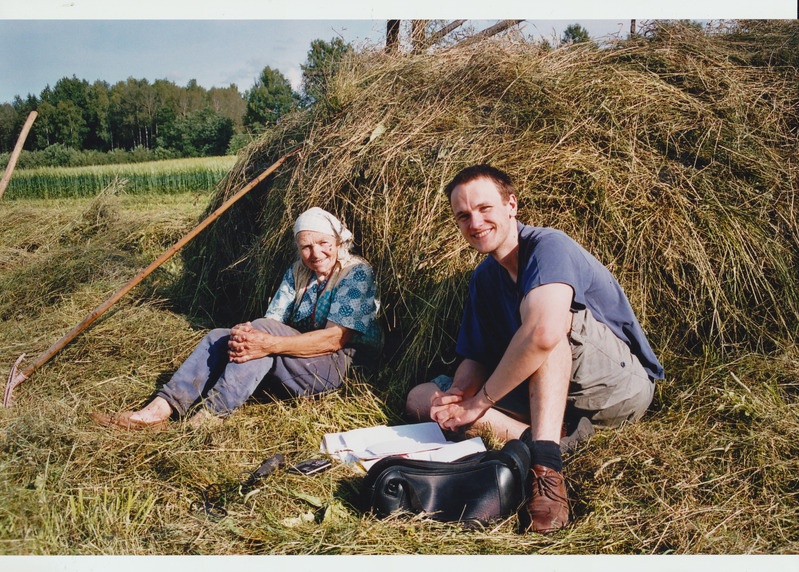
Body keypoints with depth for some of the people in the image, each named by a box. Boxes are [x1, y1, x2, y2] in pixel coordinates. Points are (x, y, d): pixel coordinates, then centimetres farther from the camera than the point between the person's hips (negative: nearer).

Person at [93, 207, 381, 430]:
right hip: (300, 355, 7)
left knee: (265, 330, -29)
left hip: (340, 366, -7)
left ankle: (204, 420, -31)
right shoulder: (297, 272, 11)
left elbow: (336, 338, -22)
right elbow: (273, 319, 0)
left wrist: (269, 343, -31)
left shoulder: (357, 273, -11)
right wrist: (244, 334, -25)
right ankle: (159, 409, -22)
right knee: (219, 337, -8)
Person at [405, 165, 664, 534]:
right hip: (552, 395, 8)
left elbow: (543, 336, -36)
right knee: (421, 398, -2)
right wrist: (458, 394, -16)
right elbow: (476, 358, 8)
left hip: (624, 384, -7)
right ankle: (534, 441, -19)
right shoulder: (484, 278, 8)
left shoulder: (548, 246, -19)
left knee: (540, 313, -34)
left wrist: (480, 401, -24)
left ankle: (546, 465, -39)